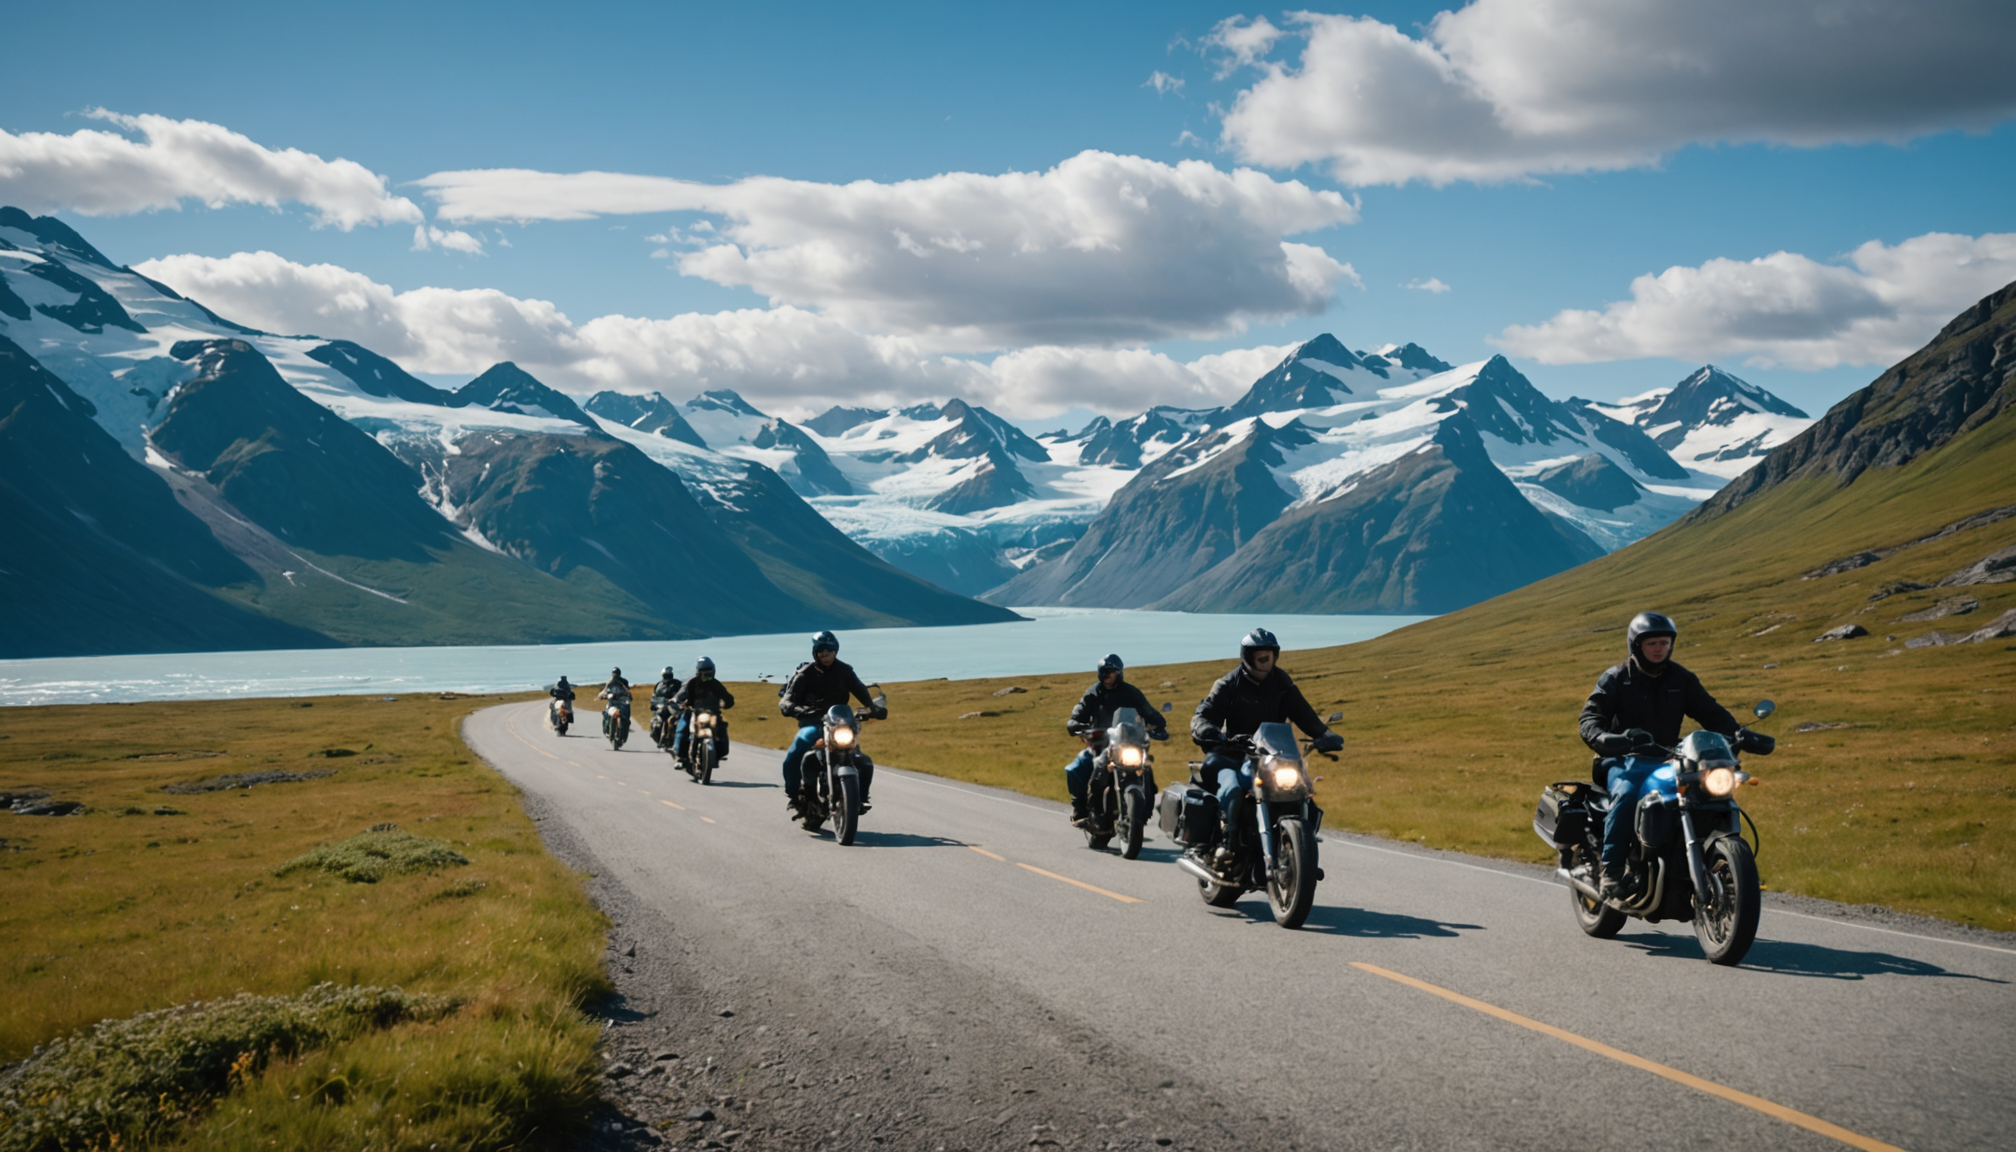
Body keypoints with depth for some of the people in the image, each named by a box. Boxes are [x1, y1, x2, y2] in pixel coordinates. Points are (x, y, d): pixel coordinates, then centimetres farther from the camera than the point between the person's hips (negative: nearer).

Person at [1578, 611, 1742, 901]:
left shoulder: (1682, 679, 15)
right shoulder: (1615, 679, 3)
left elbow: (1711, 712, 11)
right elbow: (1590, 718, -7)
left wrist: (1736, 734, -11)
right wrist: (1606, 739, -30)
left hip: (1667, 761, 4)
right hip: (1625, 761, -3)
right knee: (1626, 794, -37)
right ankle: (1612, 871, -31)